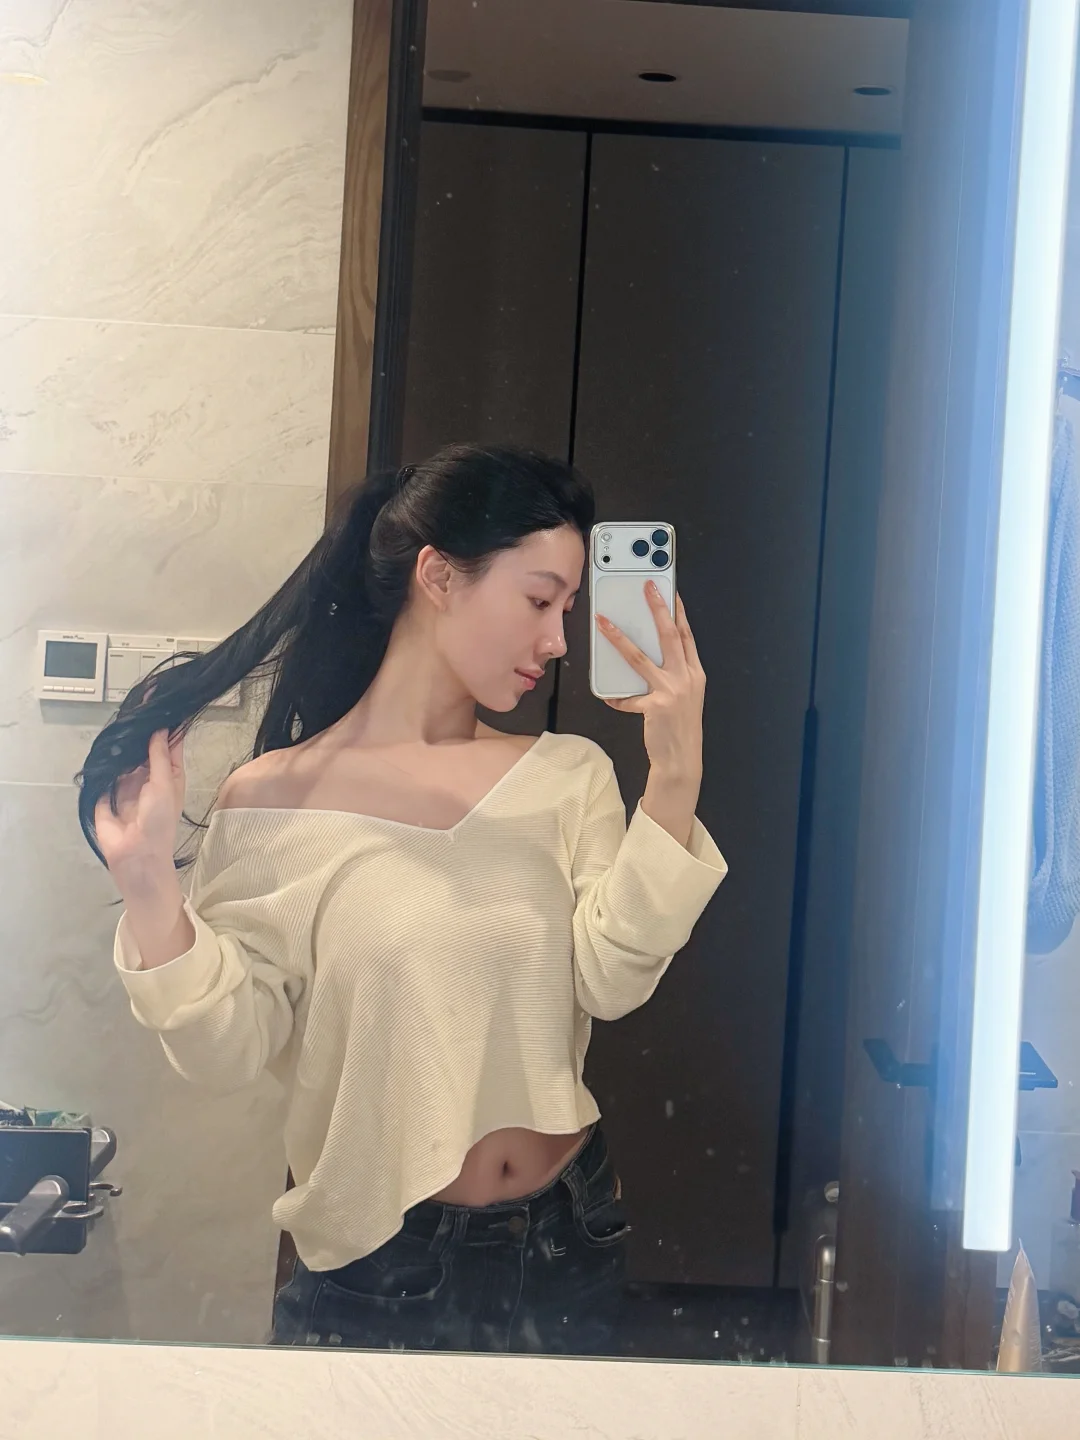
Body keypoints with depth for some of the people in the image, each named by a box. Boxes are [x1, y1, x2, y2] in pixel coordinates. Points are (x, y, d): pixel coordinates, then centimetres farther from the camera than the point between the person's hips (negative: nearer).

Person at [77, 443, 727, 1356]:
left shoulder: (569, 776, 1)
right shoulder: (277, 801, -8)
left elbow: (610, 983, -12)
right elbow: (228, 1049, -11)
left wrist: (674, 780, -18)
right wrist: (149, 885, -22)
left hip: (569, 1244, 4)